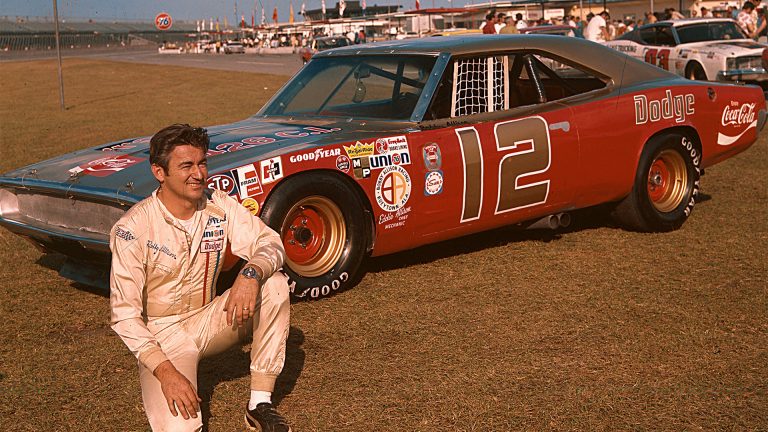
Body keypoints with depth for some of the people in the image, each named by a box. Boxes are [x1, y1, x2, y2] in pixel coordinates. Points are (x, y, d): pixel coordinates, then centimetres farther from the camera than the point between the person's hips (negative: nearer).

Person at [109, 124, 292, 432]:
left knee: (275, 284, -20)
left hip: (207, 321, 5)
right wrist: (165, 371, -29)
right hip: (161, 334, -5)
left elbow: (270, 242, -12)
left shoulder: (219, 206, -5)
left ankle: (260, 404, -14)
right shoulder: (133, 227, -18)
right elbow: (124, 313, -19)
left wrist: (250, 273, -35)